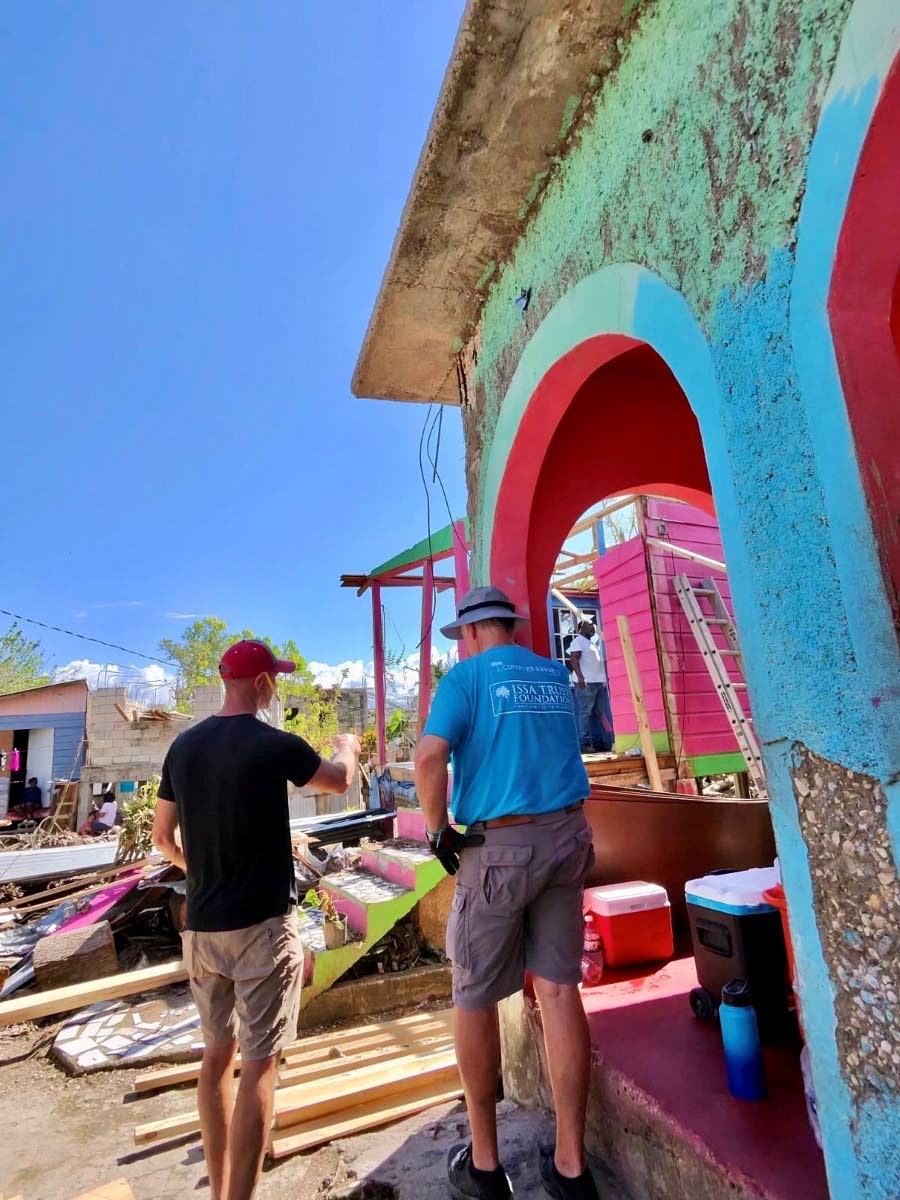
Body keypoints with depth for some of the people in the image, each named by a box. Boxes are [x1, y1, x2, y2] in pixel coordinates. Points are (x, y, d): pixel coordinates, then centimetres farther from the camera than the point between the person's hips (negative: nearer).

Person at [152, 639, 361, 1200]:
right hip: (262, 924, -7)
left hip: (201, 927, 7)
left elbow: (162, 836, 10)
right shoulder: (275, 744, -17)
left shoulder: (184, 746, 1)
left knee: (218, 1052, 20)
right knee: (259, 1062, 3)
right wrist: (348, 747, 22)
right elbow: (340, 781, 1)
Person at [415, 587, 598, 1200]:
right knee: (559, 989, 12)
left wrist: (439, 832, -8)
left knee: (476, 1000, 12)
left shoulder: (466, 676, -7)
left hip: (500, 846, -5)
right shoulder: (558, 676, 11)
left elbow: (429, 760, -21)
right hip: (567, 837, 6)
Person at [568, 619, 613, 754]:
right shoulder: (578, 641, -3)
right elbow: (573, 659, -15)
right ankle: (584, 744, -8)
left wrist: (606, 678, 23)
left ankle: (598, 742, 12)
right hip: (586, 682, -9)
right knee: (585, 713, -9)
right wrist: (580, 677, -26)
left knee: (599, 713, 8)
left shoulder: (592, 643, 25)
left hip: (599, 682, 9)